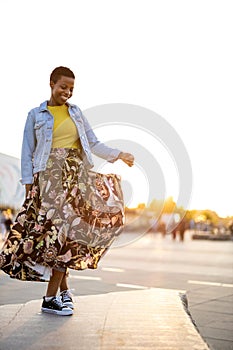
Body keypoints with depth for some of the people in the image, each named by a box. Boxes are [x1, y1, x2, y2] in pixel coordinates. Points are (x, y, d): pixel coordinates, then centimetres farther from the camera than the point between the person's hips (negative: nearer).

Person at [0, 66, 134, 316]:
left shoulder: (76, 112, 17)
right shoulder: (36, 115, 8)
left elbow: (93, 143, 16)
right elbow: (27, 152, 5)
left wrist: (118, 155, 5)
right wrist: (28, 184, -3)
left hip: (76, 175, 3)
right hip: (50, 175, -3)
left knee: (69, 226, -6)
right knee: (60, 226, -14)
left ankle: (54, 295, 3)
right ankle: (58, 293, -3)